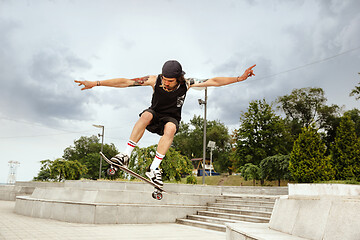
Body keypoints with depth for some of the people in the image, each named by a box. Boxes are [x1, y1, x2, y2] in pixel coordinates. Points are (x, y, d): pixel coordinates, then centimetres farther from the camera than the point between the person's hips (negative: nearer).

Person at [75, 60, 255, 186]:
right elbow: (125, 82, -19)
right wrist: (96, 83, -21)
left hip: (171, 118, 0)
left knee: (171, 128, -37)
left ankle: (154, 168, -34)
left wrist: (240, 78, -22)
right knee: (146, 115, -36)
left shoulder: (186, 84, -16)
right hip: (155, 115, 0)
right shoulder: (154, 80, -18)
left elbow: (214, 82, -16)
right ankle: (126, 155, -37)